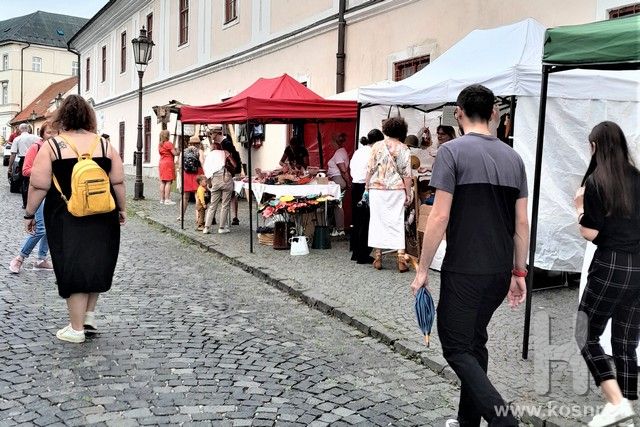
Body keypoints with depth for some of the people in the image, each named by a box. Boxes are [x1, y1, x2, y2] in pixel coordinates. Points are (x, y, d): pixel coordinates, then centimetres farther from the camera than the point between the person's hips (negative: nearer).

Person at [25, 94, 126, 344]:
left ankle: (76, 329, 12)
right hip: (102, 217, 2)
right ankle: (89, 316, 21)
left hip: (67, 220, -2)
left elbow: (39, 186, -6)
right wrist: (122, 209, 14)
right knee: (96, 264, 18)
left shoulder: (52, 146, -6)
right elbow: (118, 182, 2)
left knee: (73, 269, 6)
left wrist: (29, 214, 5)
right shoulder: (104, 145, 1)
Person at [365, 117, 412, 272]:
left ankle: (377, 258, 9)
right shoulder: (403, 149, 0)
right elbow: (407, 175, -3)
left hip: (377, 189, 1)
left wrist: (367, 187, 9)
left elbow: (370, 169, 1)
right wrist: (408, 194, 1)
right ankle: (401, 259, 0)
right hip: (396, 190, 0)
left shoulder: (377, 146, 2)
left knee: (377, 221, 7)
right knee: (397, 222, 4)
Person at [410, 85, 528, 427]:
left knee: (456, 347, 3)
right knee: (475, 341, 20)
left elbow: (440, 216, -14)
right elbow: (522, 223, 9)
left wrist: (422, 269, -6)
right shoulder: (512, 157, 9)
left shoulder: (452, 151, -9)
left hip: (464, 270, -6)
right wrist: (519, 272, 17)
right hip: (501, 271, 7)